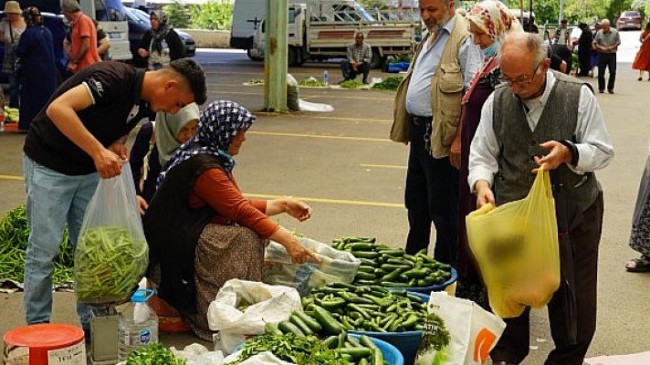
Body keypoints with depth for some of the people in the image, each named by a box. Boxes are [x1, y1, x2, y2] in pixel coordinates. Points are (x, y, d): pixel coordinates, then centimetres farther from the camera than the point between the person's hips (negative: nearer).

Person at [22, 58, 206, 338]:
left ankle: (93, 322, 17)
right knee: (44, 249, -2)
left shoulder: (143, 103, 0)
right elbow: (58, 109, -37)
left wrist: (116, 148, -9)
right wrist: (99, 152, -42)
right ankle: (37, 326, 10)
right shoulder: (115, 78, -27)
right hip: (49, 165, -8)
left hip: (89, 169, 8)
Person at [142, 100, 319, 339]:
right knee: (250, 239, -24)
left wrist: (283, 205, 8)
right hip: (180, 248, -11)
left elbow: (239, 207, 13)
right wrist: (288, 241, -24)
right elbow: (241, 211, -23)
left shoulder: (214, 157, 12)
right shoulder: (203, 166, -20)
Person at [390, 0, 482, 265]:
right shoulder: (430, 36, 15)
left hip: (440, 135, -10)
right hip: (418, 129, 10)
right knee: (415, 202, 20)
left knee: (443, 209, 1)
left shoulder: (464, 39, -15)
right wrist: (409, 128, 18)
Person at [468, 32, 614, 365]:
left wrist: (569, 153, -25)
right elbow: (482, 155, 4)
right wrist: (482, 183, -17)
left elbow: (603, 151, -5)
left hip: (574, 213, -1)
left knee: (573, 296, 9)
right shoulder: (497, 101, -1)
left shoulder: (578, 96, -8)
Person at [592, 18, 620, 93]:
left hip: (612, 54, 0)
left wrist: (612, 47, -12)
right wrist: (601, 48, -12)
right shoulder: (599, 33, 1)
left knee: (613, 72, -2)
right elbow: (595, 43, 5)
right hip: (602, 54, 0)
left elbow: (618, 42, 4)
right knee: (601, 72, 2)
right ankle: (601, 88, 13)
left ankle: (610, 88, 9)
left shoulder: (615, 32, 0)